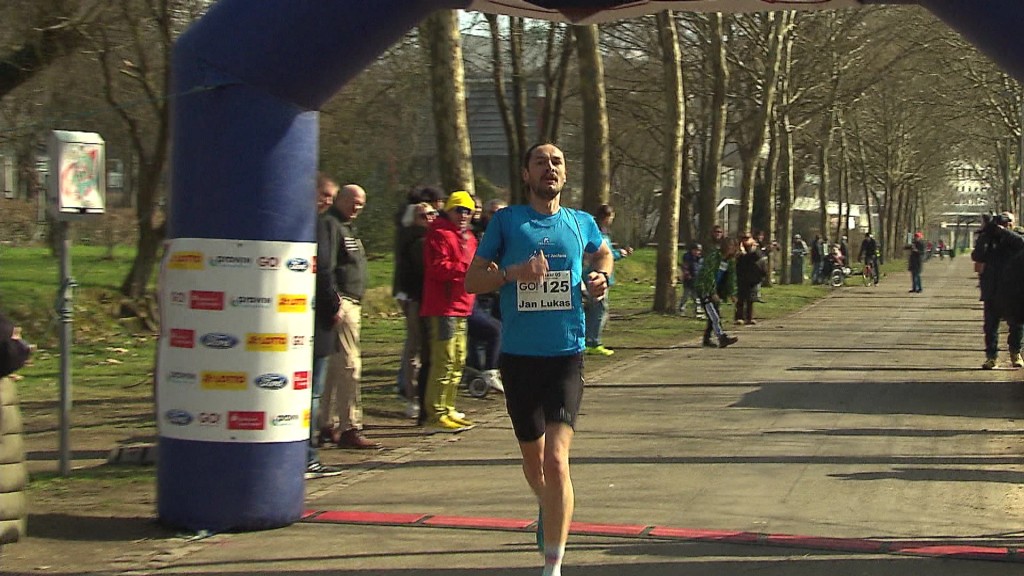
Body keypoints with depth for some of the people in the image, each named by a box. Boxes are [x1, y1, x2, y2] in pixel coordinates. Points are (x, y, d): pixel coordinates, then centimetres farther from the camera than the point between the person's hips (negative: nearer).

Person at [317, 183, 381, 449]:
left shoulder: (345, 228, 23)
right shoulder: (329, 225, -10)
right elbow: (324, 267, -20)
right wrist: (333, 305, -24)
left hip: (351, 304, 11)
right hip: (340, 303, -11)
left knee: (337, 366, 13)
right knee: (349, 365, -12)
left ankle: (329, 426, 19)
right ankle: (350, 429, -12)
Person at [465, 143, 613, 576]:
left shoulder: (582, 223, 7)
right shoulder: (506, 221, 2)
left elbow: (603, 253, 30)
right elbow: (471, 280, 0)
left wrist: (602, 276, 7)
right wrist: (512, 273, -18)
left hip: (566, 356, -1)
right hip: (519, 356, 1)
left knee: (556, 458, -16)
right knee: (533, 458, 15)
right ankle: (547, 509, 50)